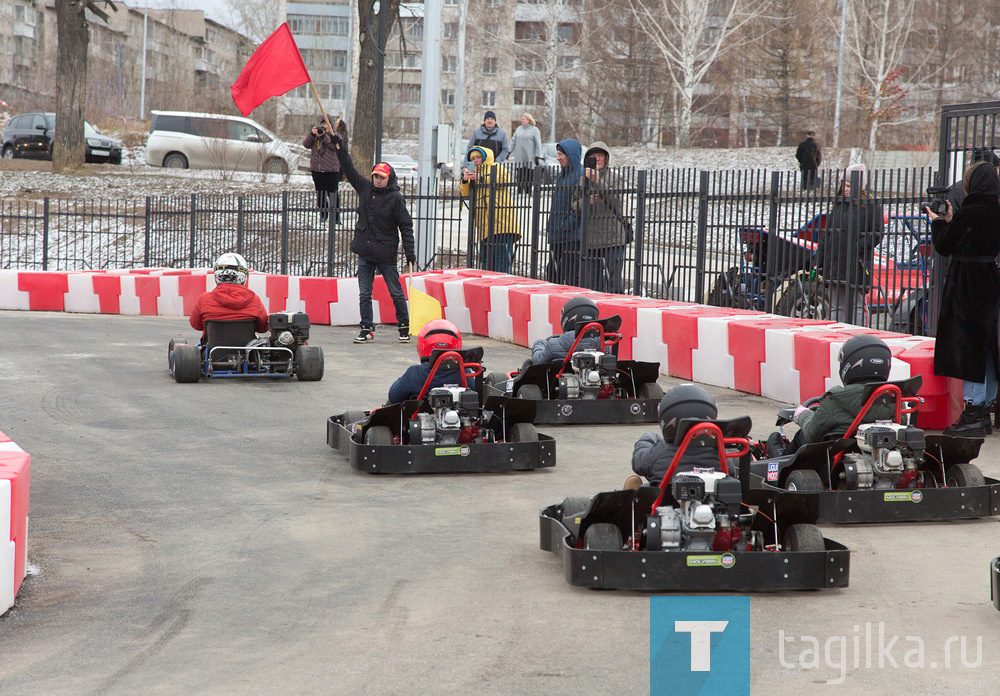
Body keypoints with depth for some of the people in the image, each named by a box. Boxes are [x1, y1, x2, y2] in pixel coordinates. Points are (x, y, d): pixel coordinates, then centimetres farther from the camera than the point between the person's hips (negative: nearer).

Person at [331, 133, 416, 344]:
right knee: (364, 294, 4)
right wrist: (338, 145, 13)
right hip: (364, 252, 5)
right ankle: (367, 329, 10)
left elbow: (406, 225, -8)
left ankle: (404, 326, 17)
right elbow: (349, 170, 14)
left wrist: (409, 250, -13)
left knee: (396, 293, 3)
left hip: (386, 254, -5)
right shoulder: (365, 188, 6)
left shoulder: (395, 198, -8)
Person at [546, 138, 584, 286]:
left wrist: (568, 224, -19)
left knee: (570, 277, -7)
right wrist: (551, 225, 17)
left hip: (573, 235, -9)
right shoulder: (563, 173, 17)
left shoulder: (581, 174, -12)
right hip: (557, 235, 9)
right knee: (552, 274, 11)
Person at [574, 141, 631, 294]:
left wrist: (598, 181, -19)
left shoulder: (614, 178, 1)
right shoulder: (582, 181, 13)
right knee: (590, 283, 8)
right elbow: (575, 208, 13)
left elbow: (617, 202, -14)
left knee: (614, 281, -8)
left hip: (613, 237, -4)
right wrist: (586, 201, -9)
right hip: (590, 239, 5)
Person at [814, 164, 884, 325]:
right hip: (834, 263, 6)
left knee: (855, 306, -6)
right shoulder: (838, 205, 17)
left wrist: (858, 249, -18)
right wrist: (819, 262, 13)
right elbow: (826, 235, 18)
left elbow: (877, 233, -8)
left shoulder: (870, 206, -2)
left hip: (856, 265, -6)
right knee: (836, 307, 8)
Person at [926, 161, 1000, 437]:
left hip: (967, 287, -8)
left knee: (967, 345, -4)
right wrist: (949, 220, 19)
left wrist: (939, 222, 10)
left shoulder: (967, 214, -15)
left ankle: (973, 416, -5)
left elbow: (944, 247, -7)